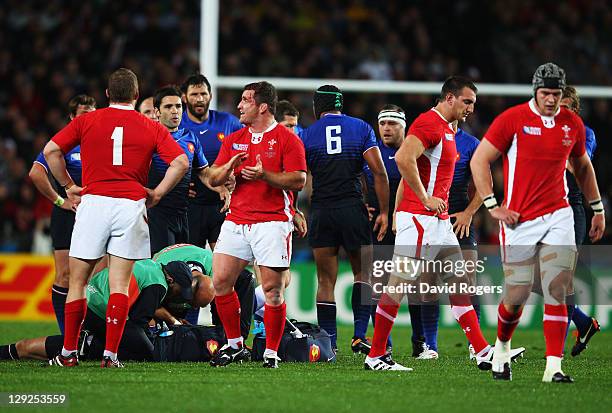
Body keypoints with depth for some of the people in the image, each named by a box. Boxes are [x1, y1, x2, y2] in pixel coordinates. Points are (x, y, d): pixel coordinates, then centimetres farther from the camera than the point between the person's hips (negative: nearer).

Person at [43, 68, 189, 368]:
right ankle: (110, 354, -4)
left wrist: (68, 186, 8)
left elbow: (51, 151, -1)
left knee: (77, 282, 8)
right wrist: (156, 194, 4)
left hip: (93, 201, 0)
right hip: (131, 205, 0)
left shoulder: (86, 121, 6)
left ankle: (68, 352, 10)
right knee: (119, 284, 2)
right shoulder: (152, 128, 6)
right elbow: (180, 162, -4)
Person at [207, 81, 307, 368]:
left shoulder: (287, 139, -2)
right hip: (236, 220, 5)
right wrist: (230, 166, -8)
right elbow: (214, 178, 14)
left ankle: (271, 352, 4)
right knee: (220, 281, -2)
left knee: (272, 288, -5)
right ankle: (234, 345, 11)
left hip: (272, 221, -5)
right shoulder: (234, 140, 15)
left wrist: (264, 175, -21)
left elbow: (298, 181, -8)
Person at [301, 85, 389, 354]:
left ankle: (329, 344, 3)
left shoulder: (308, 134, 6)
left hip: (321, 212, 0)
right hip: (353, 208, 0)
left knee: (325, 280, 6)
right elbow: (379, 173, -3)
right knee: (363, 273, 13)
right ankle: (359, 336, 0)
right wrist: (384, 211, 2)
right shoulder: (361, 128, 5)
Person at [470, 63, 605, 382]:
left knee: (557, 293, -8)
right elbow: (479, 161, -4)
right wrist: (493, 206, -9)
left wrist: (597, 208, 21)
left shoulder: (572, 124, 6)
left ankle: (553, 367, -8)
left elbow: (582, 166, 23)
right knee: (517, 296, 1)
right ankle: (502, 346, 30)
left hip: (557, 217, 3)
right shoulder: (512, 119, -7)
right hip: (520, 222, -3)